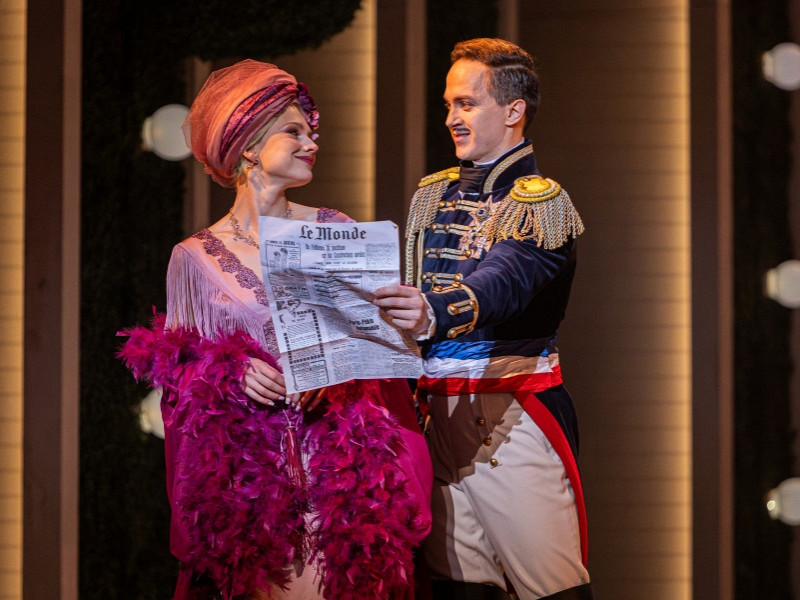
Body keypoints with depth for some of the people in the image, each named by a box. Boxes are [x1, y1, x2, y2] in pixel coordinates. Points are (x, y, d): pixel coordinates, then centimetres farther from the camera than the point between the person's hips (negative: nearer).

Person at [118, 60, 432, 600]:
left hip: (337, 448, 1)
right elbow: (176, 367, 9)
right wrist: (231, 372, -10)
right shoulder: (195, 257, 3)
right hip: (247, 457, -1)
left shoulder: (334, 231, 7)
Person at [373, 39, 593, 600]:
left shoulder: (541, 202, -4)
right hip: (440, 412, 6)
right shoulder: (432, 195, 17)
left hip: (516, 413, -6)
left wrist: (436, 313, -43)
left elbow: (503, 281, -23)